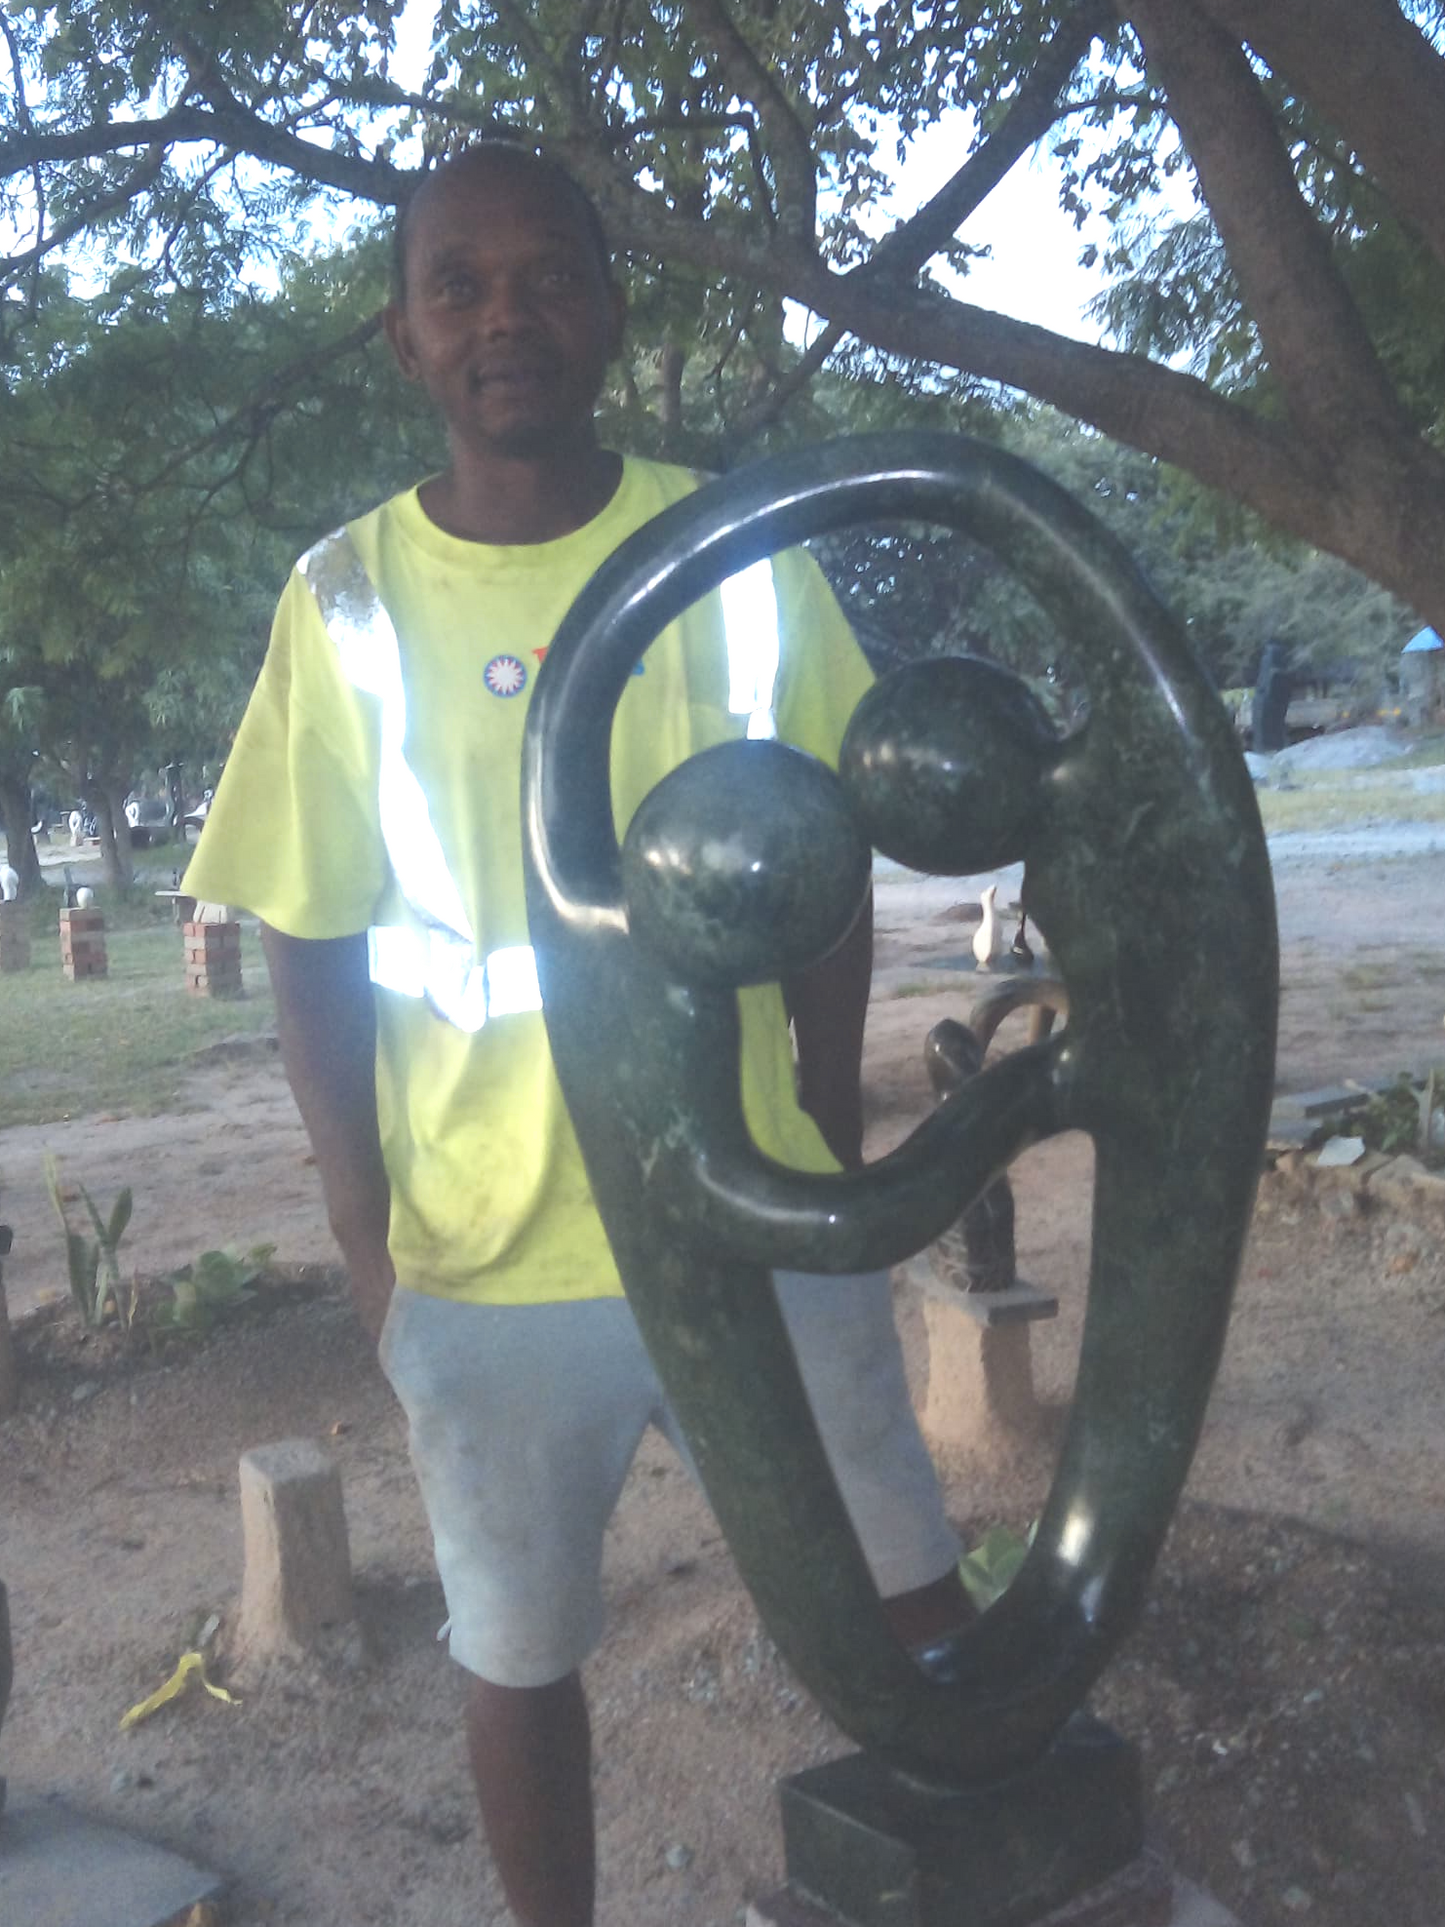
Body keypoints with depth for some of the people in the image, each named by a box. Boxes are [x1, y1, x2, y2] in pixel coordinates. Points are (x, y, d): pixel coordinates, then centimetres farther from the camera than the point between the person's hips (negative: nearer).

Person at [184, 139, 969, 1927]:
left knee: (916, 1617, 11)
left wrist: (835, 1160, 6)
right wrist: (372, 1250, -2)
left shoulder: (740, 555, -1)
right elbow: (312, 960, 2)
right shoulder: (347, 601, -3)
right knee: (519, 1660, 15)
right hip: (487, 1261, 0)